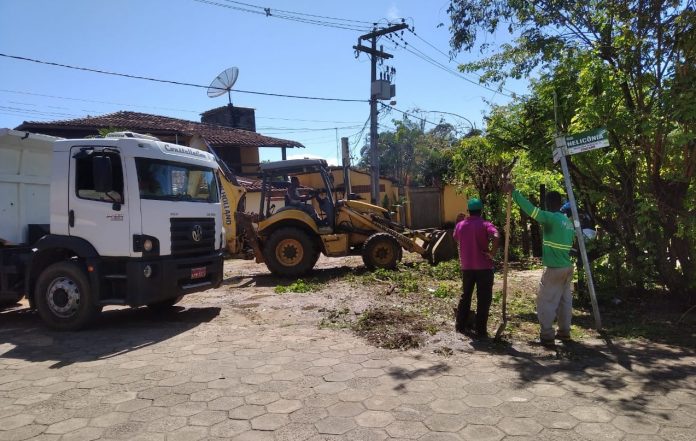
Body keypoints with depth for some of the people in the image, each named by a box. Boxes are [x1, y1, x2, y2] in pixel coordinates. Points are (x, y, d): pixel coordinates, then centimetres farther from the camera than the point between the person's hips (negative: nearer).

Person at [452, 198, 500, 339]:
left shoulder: (459, 225, 4)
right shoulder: (485, 225, -11)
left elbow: (456, 240, 22)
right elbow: (496, 238, -29)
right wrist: (492, 253, -17)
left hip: (466, 267, 5)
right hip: (483, 267, -4)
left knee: (465, 296, 19)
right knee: (483, 299, 4)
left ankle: (461, 325, 26)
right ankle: (481, 331, 6)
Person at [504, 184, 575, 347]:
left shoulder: (550, 218, -16)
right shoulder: (568, 221, 10)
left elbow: (529, 208, -24)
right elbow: (572, 240, 16)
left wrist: (513, 192, -19)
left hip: (554, 269, -8)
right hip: (567, 267, 8)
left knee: (545, 302, -1)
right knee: (565, 300, 16)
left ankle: (547, 336, 0)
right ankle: (564, 331, 25)